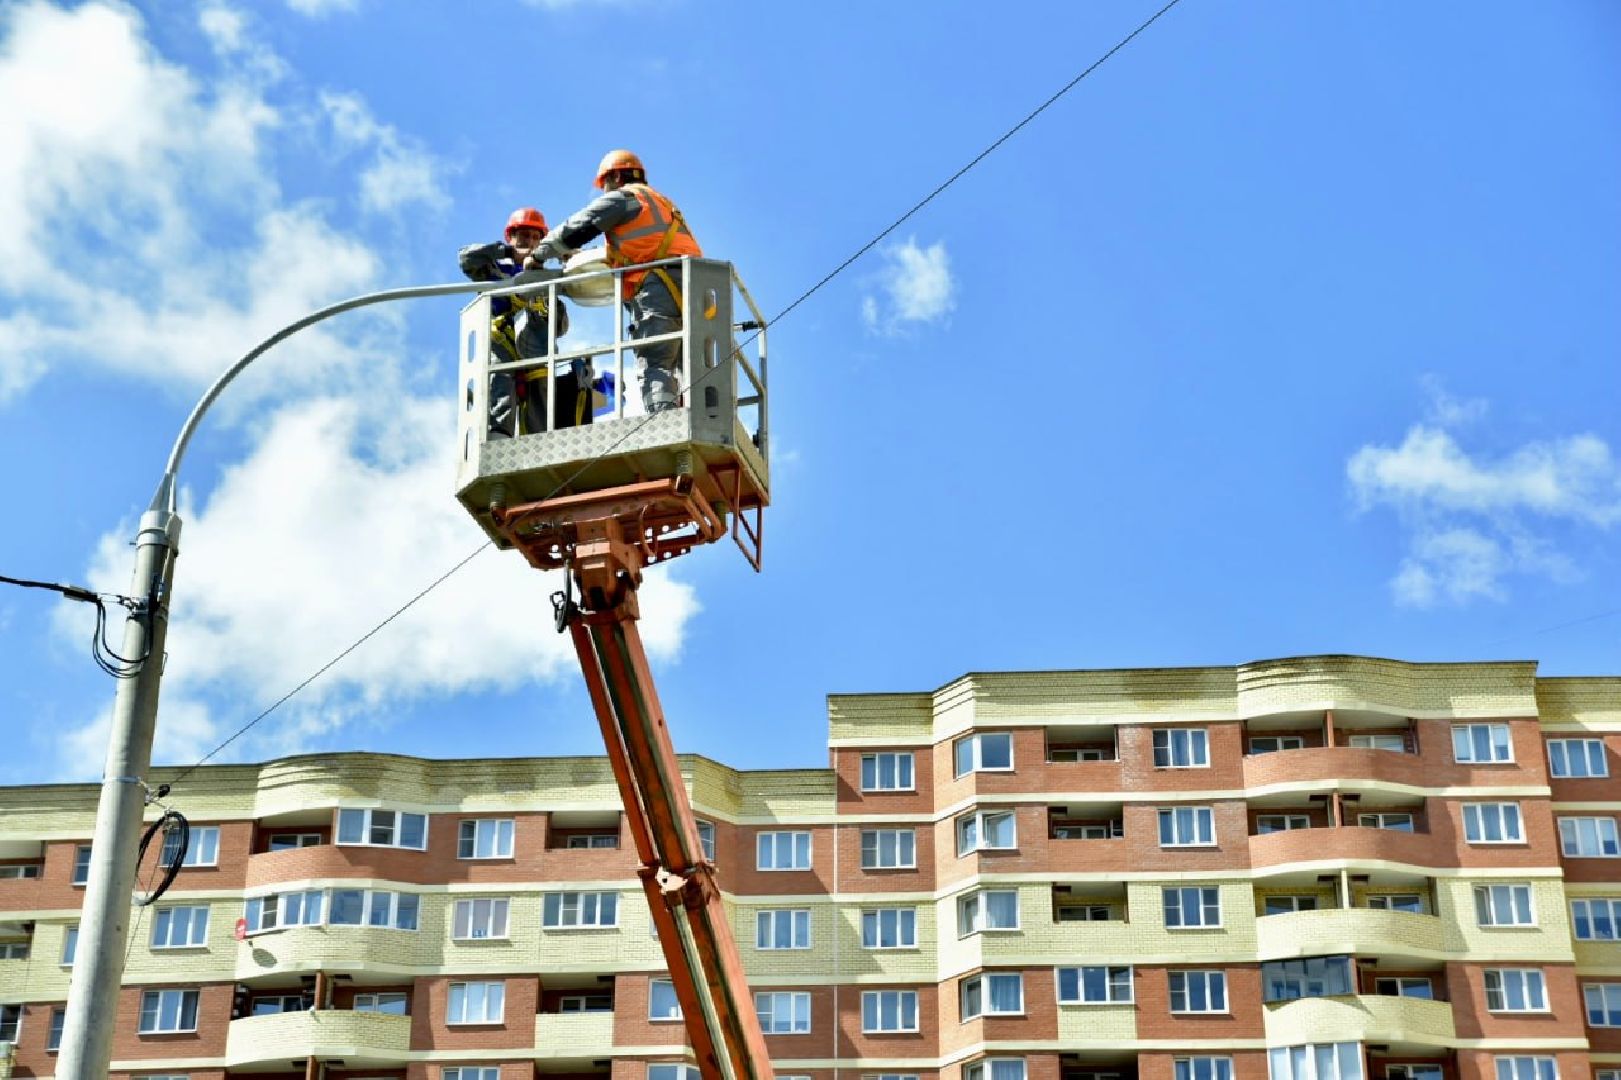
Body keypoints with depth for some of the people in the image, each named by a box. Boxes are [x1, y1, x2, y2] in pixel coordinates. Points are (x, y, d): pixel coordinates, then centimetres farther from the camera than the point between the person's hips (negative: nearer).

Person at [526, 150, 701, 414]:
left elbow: (575, 230, 7)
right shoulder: (662, 203, 34)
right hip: (692, 287, 7)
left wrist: (538, 254, 19)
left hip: (659, 287, -7)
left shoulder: (622, 197, 9)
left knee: (655, 365, -15)